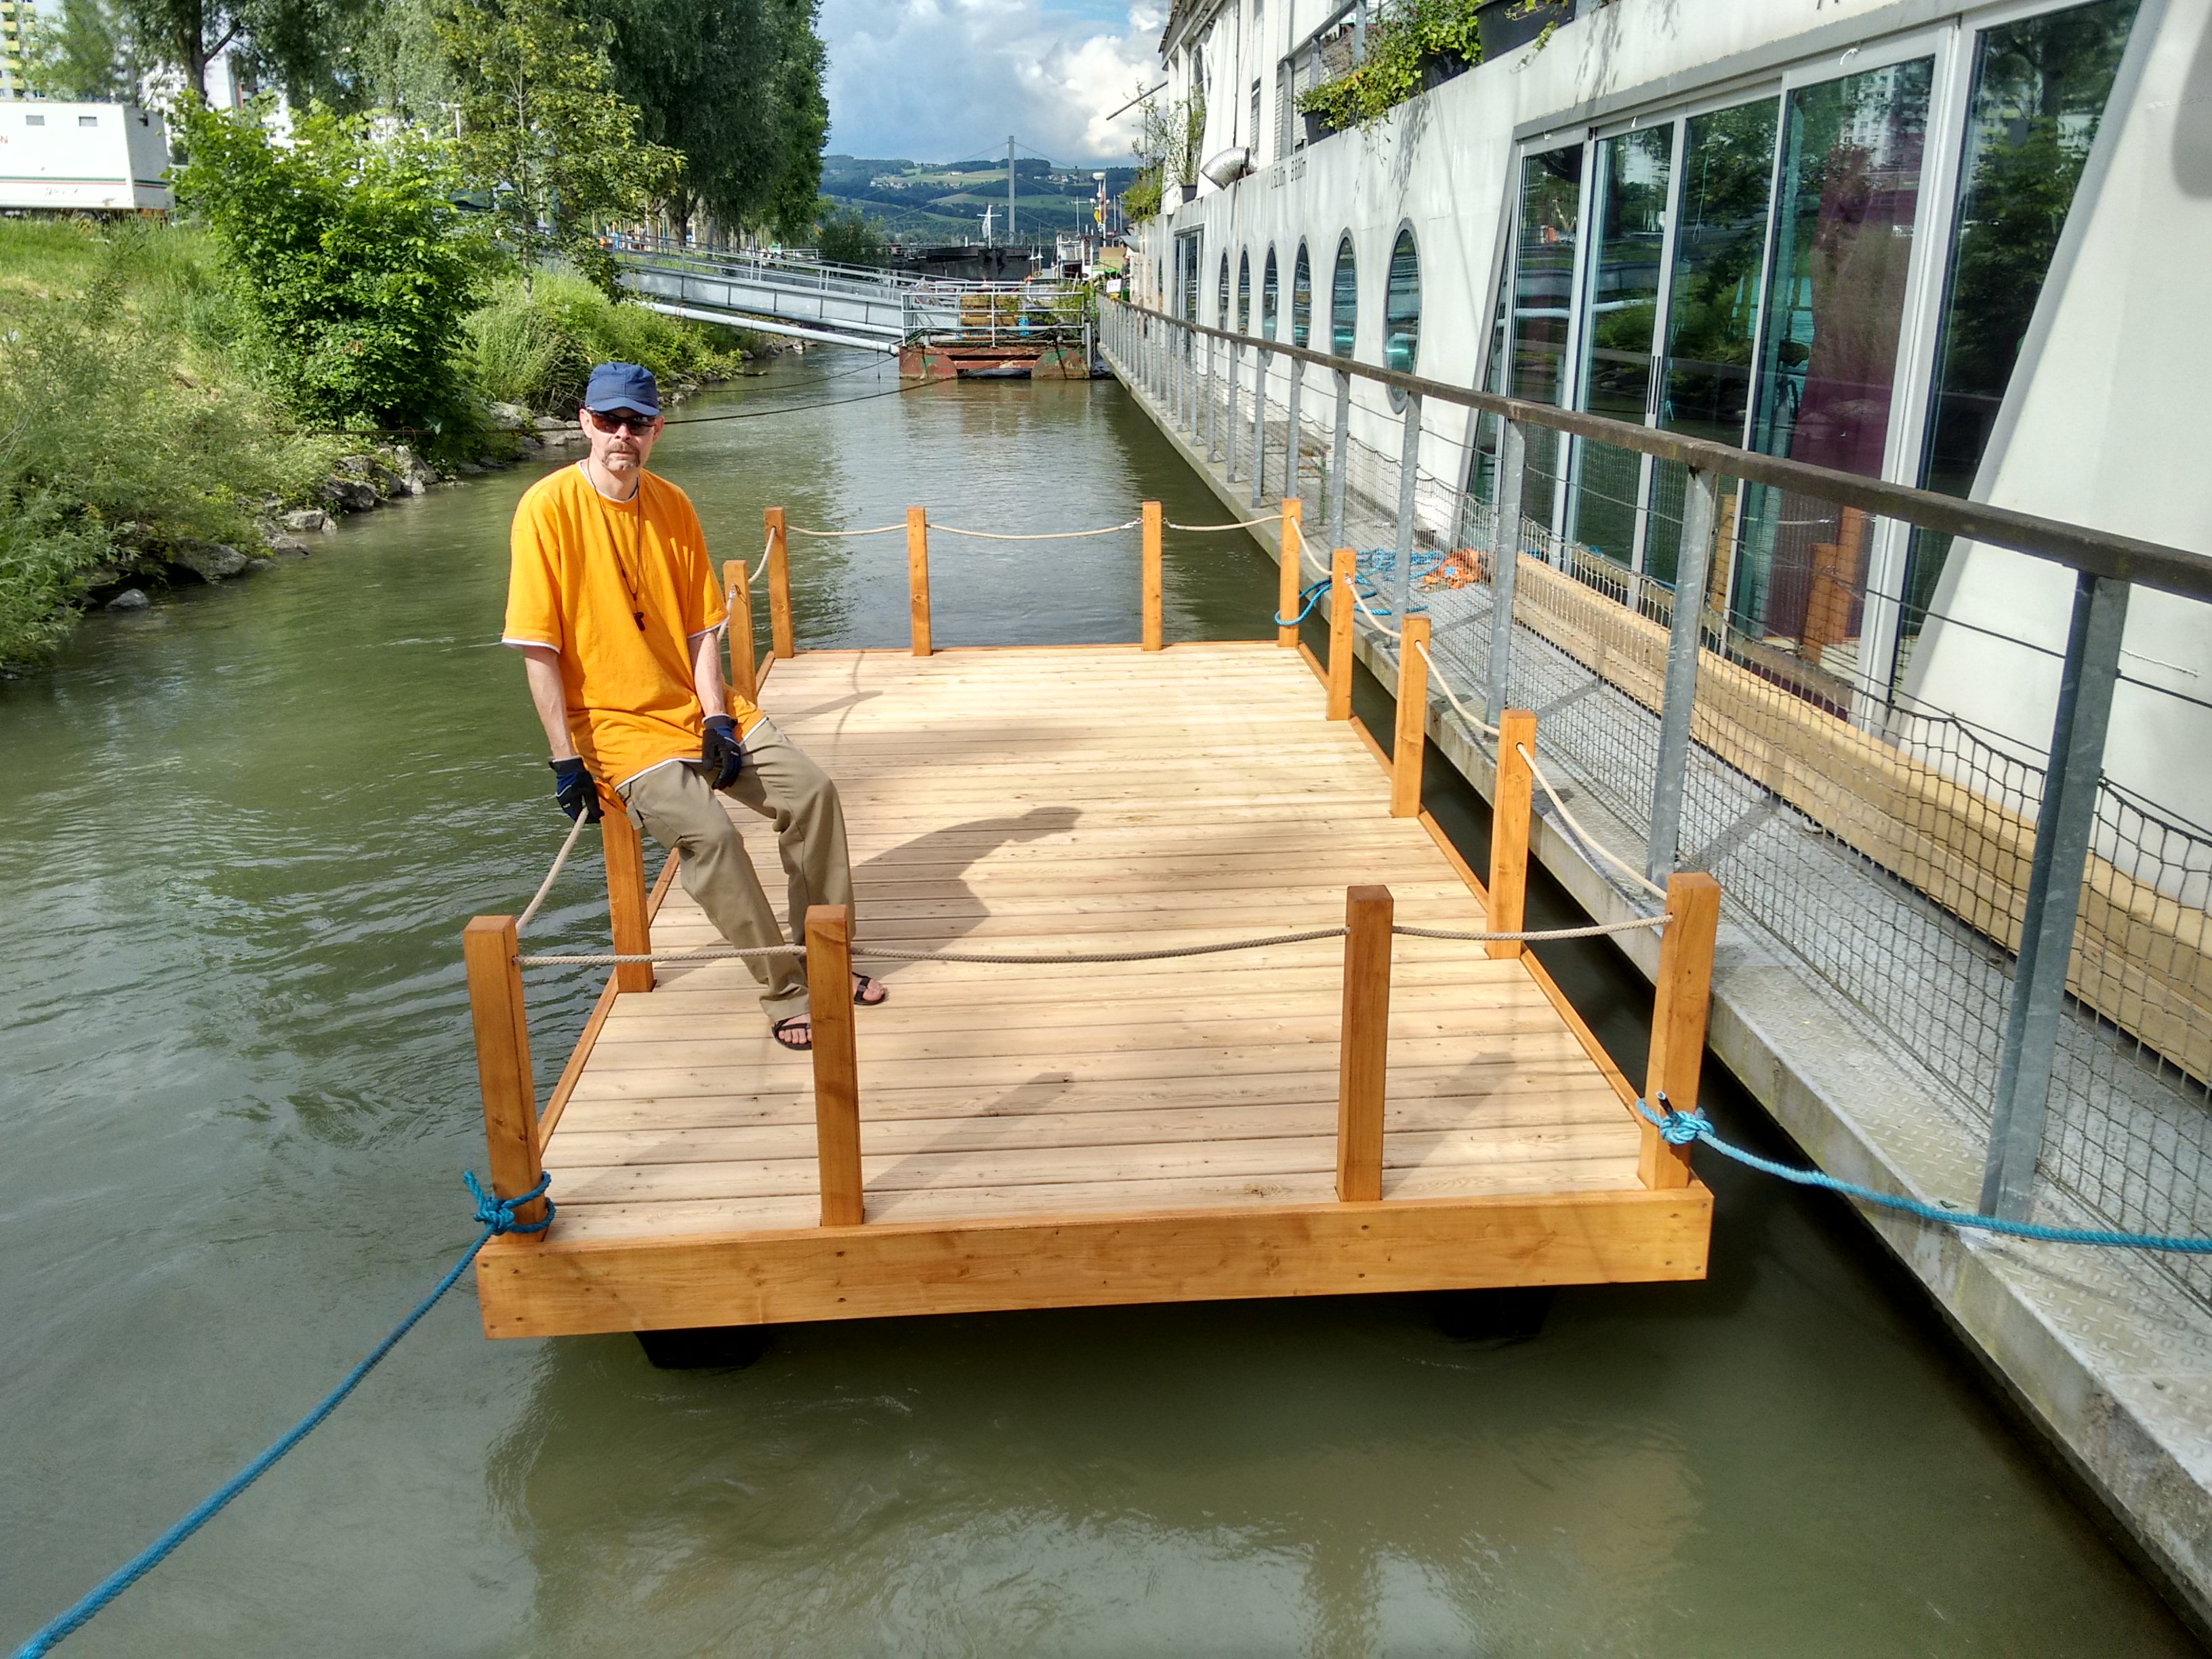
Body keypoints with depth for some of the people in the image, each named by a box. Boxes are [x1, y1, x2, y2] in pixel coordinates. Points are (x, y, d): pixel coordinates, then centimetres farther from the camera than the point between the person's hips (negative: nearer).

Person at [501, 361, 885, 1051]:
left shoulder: (672, 505, 3)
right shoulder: (549, 506, -12)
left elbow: (701, 629, 5)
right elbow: (538, 649, -13)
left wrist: (717, 717, -8)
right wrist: (567, 759, -16)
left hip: (695, 708, 6)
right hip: (615, 722, -5)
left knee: (812, 791, -7)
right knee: (708, 832, -26)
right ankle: (785, 992, -10)